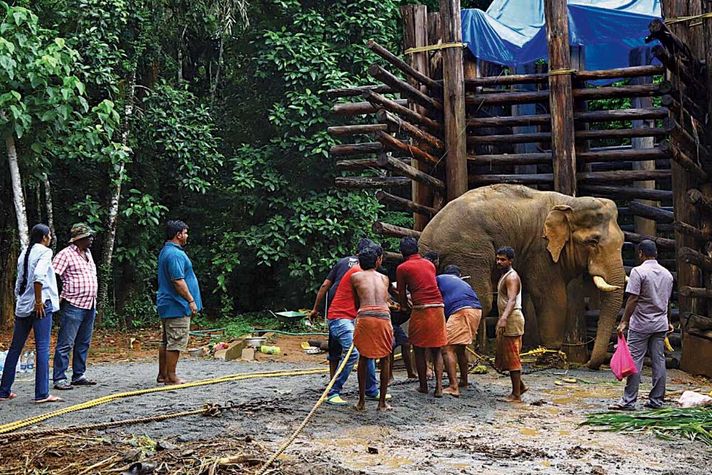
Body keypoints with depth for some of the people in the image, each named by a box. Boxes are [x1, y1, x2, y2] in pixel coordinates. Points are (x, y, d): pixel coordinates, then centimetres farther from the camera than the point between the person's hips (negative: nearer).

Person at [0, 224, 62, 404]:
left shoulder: (25, 253, 16)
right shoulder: (44, 251, -6)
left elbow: (19, 281, 15)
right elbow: (39, 276, -22)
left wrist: (19, 300, 18)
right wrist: (38, 301, -16)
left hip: (22, 306, 8)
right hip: (41, 305, -8)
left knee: (15, 348, 12)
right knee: (42, 348, -6)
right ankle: (42, 394, -8)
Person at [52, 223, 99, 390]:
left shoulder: (88, 253, 16)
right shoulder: (66, 254, -9)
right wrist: (56, 298, -17)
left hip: (90, 306, 8)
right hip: (73, 306, -8)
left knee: (83, 343, 13)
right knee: (65, 344, -6)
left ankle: (79, 375, 21)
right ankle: (59, 379, -3)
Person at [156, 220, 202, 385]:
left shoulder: (166, 251, 16)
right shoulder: (175, 254, -18)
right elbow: (178, 281, -23)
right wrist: (191, 300, -19)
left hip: (167, 304, 11)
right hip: (177, 306, -11)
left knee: (166, 341, 15)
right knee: (176, 342, -6)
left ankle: (162, 375, 21)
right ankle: (171, 377, -4)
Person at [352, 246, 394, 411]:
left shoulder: (355, 277, 16)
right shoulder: (384, 278, 21)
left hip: (364, 317, 0)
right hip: (384, 317, 1)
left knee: (363, 358, 16)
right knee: (385, 359, 14)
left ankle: (362, 401, 17)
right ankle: (382, 402, 17)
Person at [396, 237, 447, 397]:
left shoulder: (402, 268, 1)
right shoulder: (429, 264, 17)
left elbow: (402, 294, 7)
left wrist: (405, 306, 28)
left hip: (421, 310, -5)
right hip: (438, 307, 5)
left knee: (419, 351, 10)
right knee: (436, 351, 11)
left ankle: (423, 386, 15)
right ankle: (439, 386, 2)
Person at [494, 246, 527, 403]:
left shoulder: (511, 277, -13)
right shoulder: (504, 276, 18)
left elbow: (512, 300, -28)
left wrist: (504, 318, -41)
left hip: (512, 319, -10)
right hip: (505, 319, 10)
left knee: (511, 357, -6)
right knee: (503, 356, 14)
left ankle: (516, 395, -2)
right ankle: (520, 386, 22)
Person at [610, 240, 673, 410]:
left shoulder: (638, 272, -12)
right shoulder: (667, 274, 9)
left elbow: (632, 299, -16)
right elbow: (667, 301, 17)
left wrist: (624, 322, -13)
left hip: (641, 325, -6)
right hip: (660, 325, 6)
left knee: (635, 361, -4)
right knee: (659, 361, 8)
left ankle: (628, 401, -4)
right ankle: (656, 400, 12)